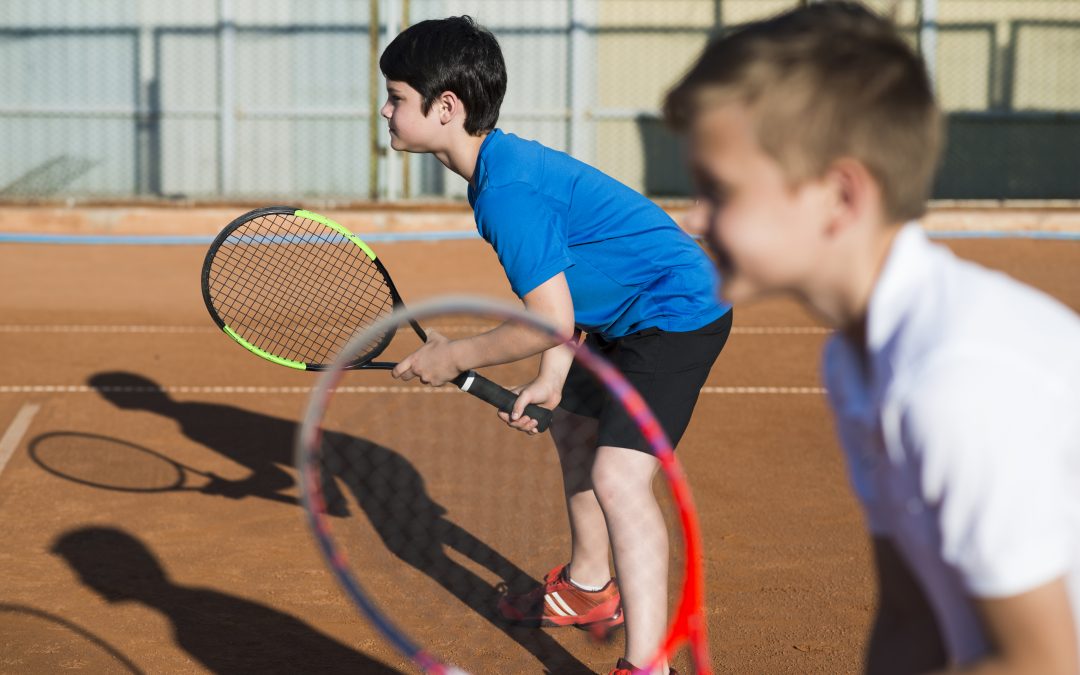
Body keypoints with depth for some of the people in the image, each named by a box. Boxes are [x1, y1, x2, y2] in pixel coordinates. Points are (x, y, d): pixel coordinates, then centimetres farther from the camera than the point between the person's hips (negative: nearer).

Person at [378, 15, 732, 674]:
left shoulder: (508, 190, -26)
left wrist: (453, 357, -13)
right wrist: (551, 380, 7)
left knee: (618, 477, -20)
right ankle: (588, 590, 45)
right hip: (627, 315, 12)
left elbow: (550, 321, -27)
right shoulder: (505, 160, 5)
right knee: (574, 431, 25)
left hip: (677, 311, -11)